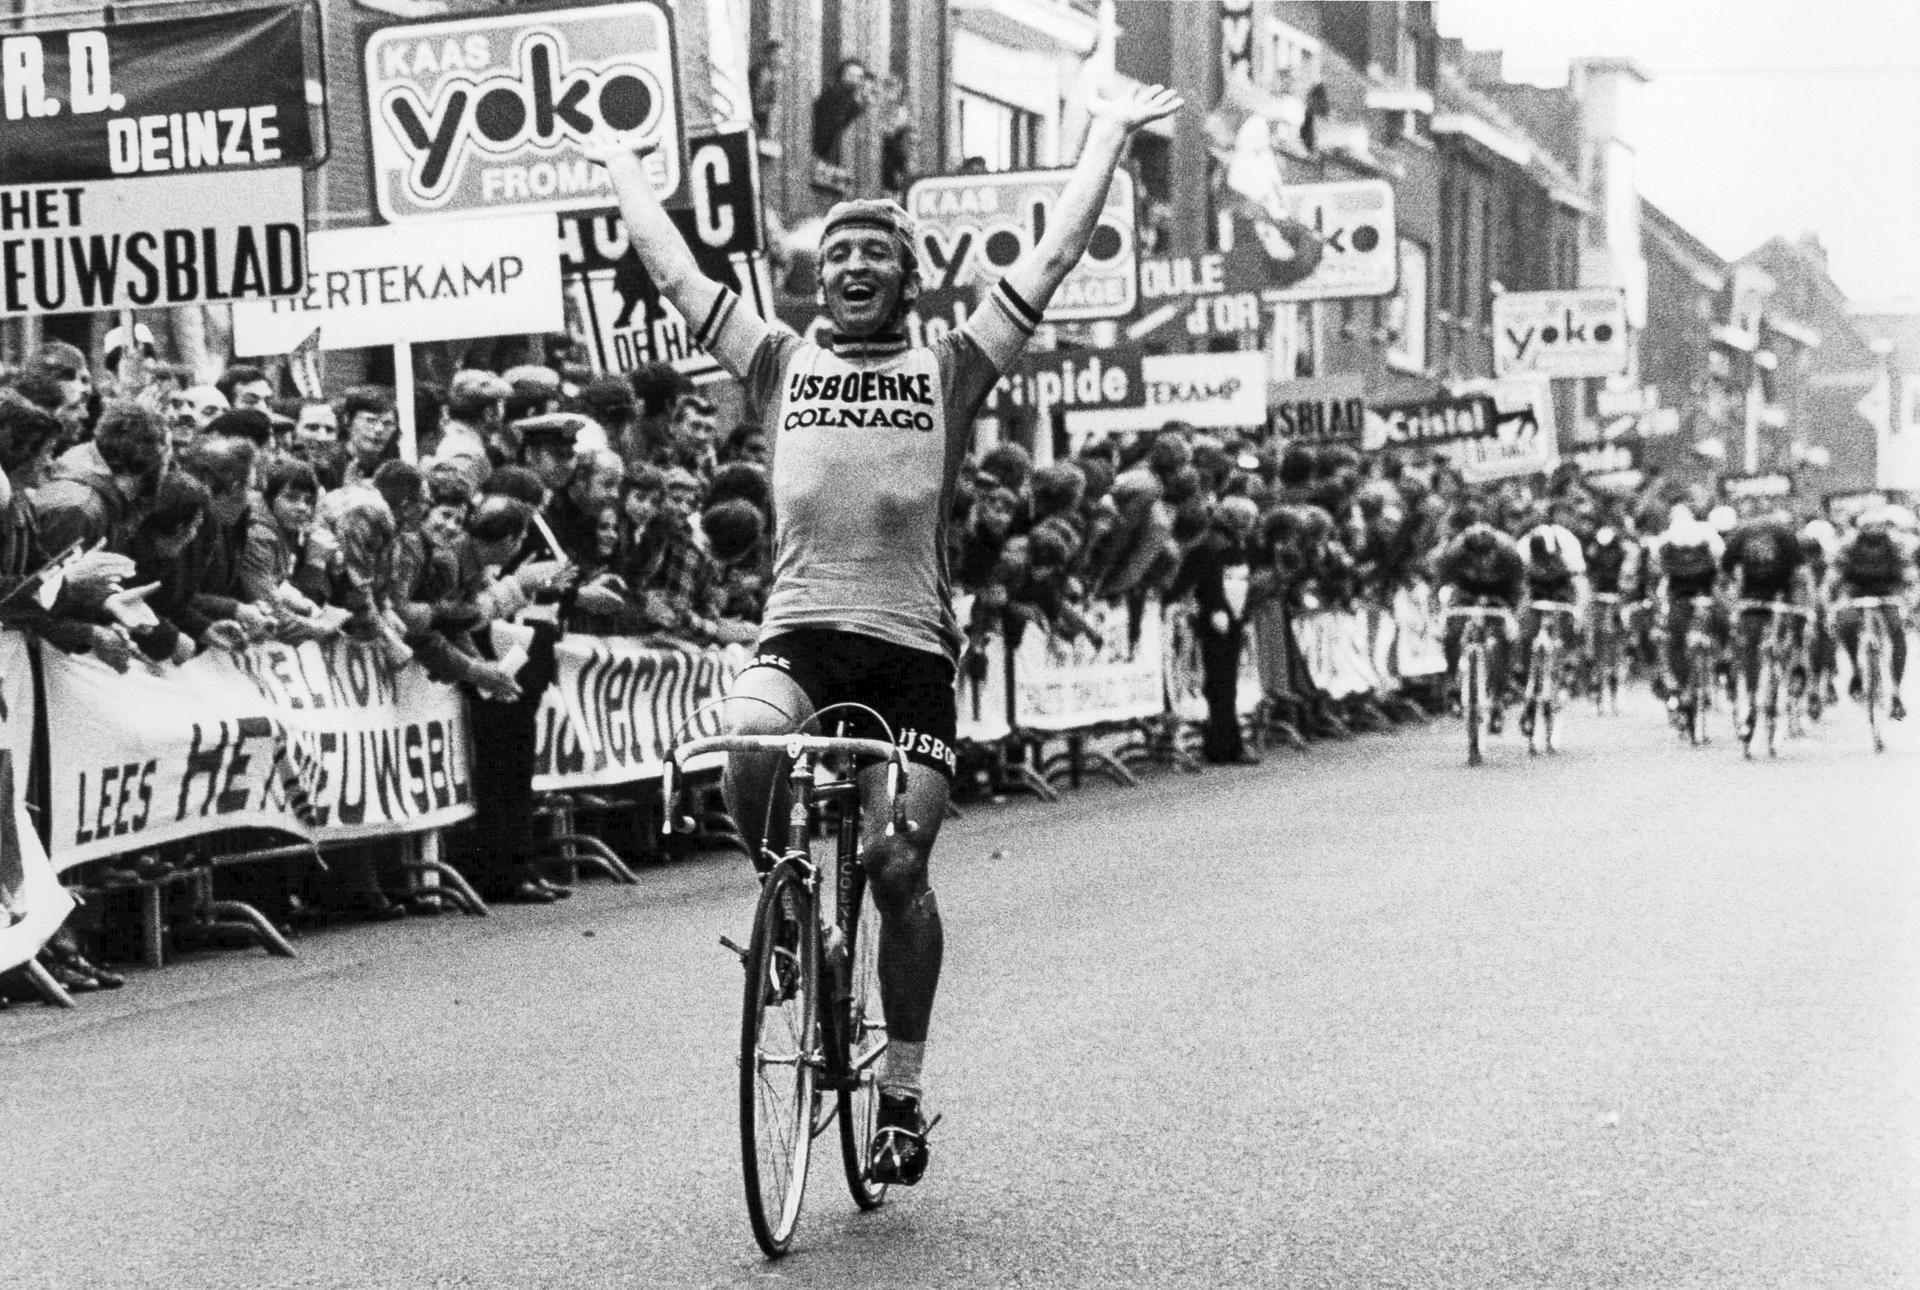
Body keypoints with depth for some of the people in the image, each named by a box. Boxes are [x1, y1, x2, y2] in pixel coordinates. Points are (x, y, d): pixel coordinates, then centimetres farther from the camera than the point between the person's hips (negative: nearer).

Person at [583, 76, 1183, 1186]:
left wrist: (1108, 136, 14)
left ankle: (903, 1095, 13)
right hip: (800, 632, 1)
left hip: (911, 647, -1)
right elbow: (676, 271, 19)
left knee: (898, 868, -4)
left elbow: (1055, 256, 9)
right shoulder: (781, 363, 14)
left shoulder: (951, 369, 9)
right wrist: (620, 162, 26)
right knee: (752, 742, -31)